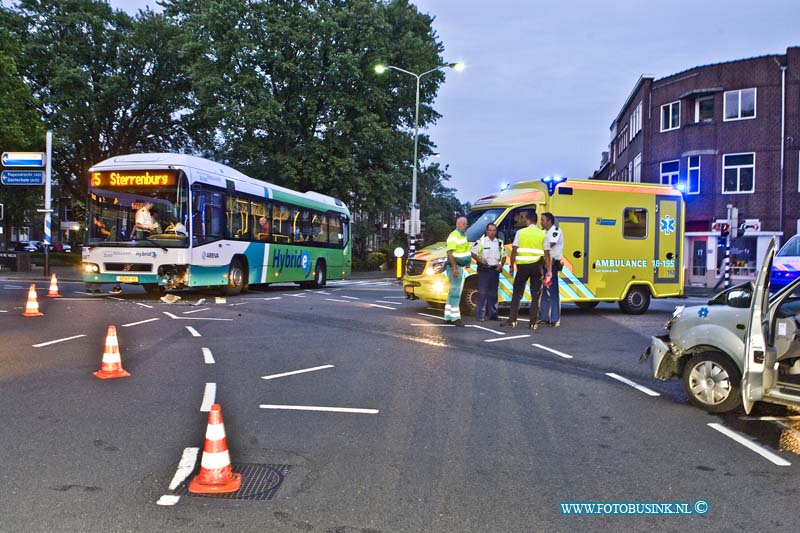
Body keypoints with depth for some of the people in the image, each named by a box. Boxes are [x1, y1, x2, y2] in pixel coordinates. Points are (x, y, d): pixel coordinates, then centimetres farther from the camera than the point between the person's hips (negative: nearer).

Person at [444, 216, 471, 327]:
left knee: (454, 291, 14)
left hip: (461, 267, 10)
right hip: (455, 267, -10)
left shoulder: (463, 235, 16)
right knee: (456, 291, -11)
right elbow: (450, 253, -22)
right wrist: (454, 268, -28)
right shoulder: (454, 235, -15)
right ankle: (455, 317, -12)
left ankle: (448, 316, 20)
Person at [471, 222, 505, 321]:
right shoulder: (481, 241, -2)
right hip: (484, 269, -5)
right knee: (482, 293, -8)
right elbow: (473, 253, -2)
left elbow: (504, 256, 18)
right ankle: (480, 315, -7)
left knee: (493, 293, 10)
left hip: (495, 270, 5)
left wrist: (501, 264, 1)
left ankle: (493, 314, 16)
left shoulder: (499, 243, 12)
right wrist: (480, 260, -18)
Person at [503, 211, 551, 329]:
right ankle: (533, 323, 4)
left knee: (517, 294, 8)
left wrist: (512, 265, 6)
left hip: (522, 266, 0)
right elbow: (546, 254, -1)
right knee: (536, 295, 6)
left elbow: (514, 250, -2)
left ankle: (512, 320, 7)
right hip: (537, 266, 0)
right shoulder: (543, 234, 2)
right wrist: (549, 271, 0)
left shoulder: (520, 232, 0)